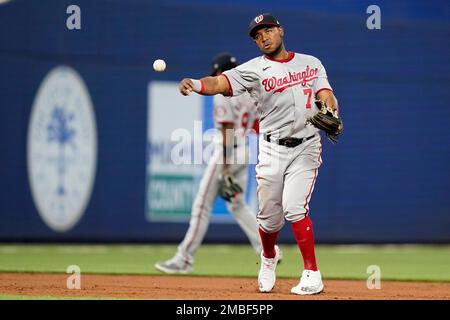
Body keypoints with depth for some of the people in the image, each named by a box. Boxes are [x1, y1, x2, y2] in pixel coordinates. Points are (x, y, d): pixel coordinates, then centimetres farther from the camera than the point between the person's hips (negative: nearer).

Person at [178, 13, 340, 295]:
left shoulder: (311, 63, 11)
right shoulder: (254, 69, 2)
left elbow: (326, 96, 1)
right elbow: (220, 83, -13)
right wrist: (196, 84, -35)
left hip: (306, 147, -1)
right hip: (272, 150, 1)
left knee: (294, 207, -17)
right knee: (269, 216, 3)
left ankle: (312, 274, -9)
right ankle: (269, 257, 36)